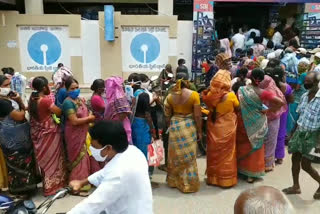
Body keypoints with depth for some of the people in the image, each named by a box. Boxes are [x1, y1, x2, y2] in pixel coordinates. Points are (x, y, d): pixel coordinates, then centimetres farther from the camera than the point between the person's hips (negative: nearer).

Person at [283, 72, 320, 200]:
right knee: (295, 159, 12)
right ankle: (296, 187, 28)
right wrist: (294, 132, 13)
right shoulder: (304, 96, 4)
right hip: (299, 132, 7)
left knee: (305, 165, 0)